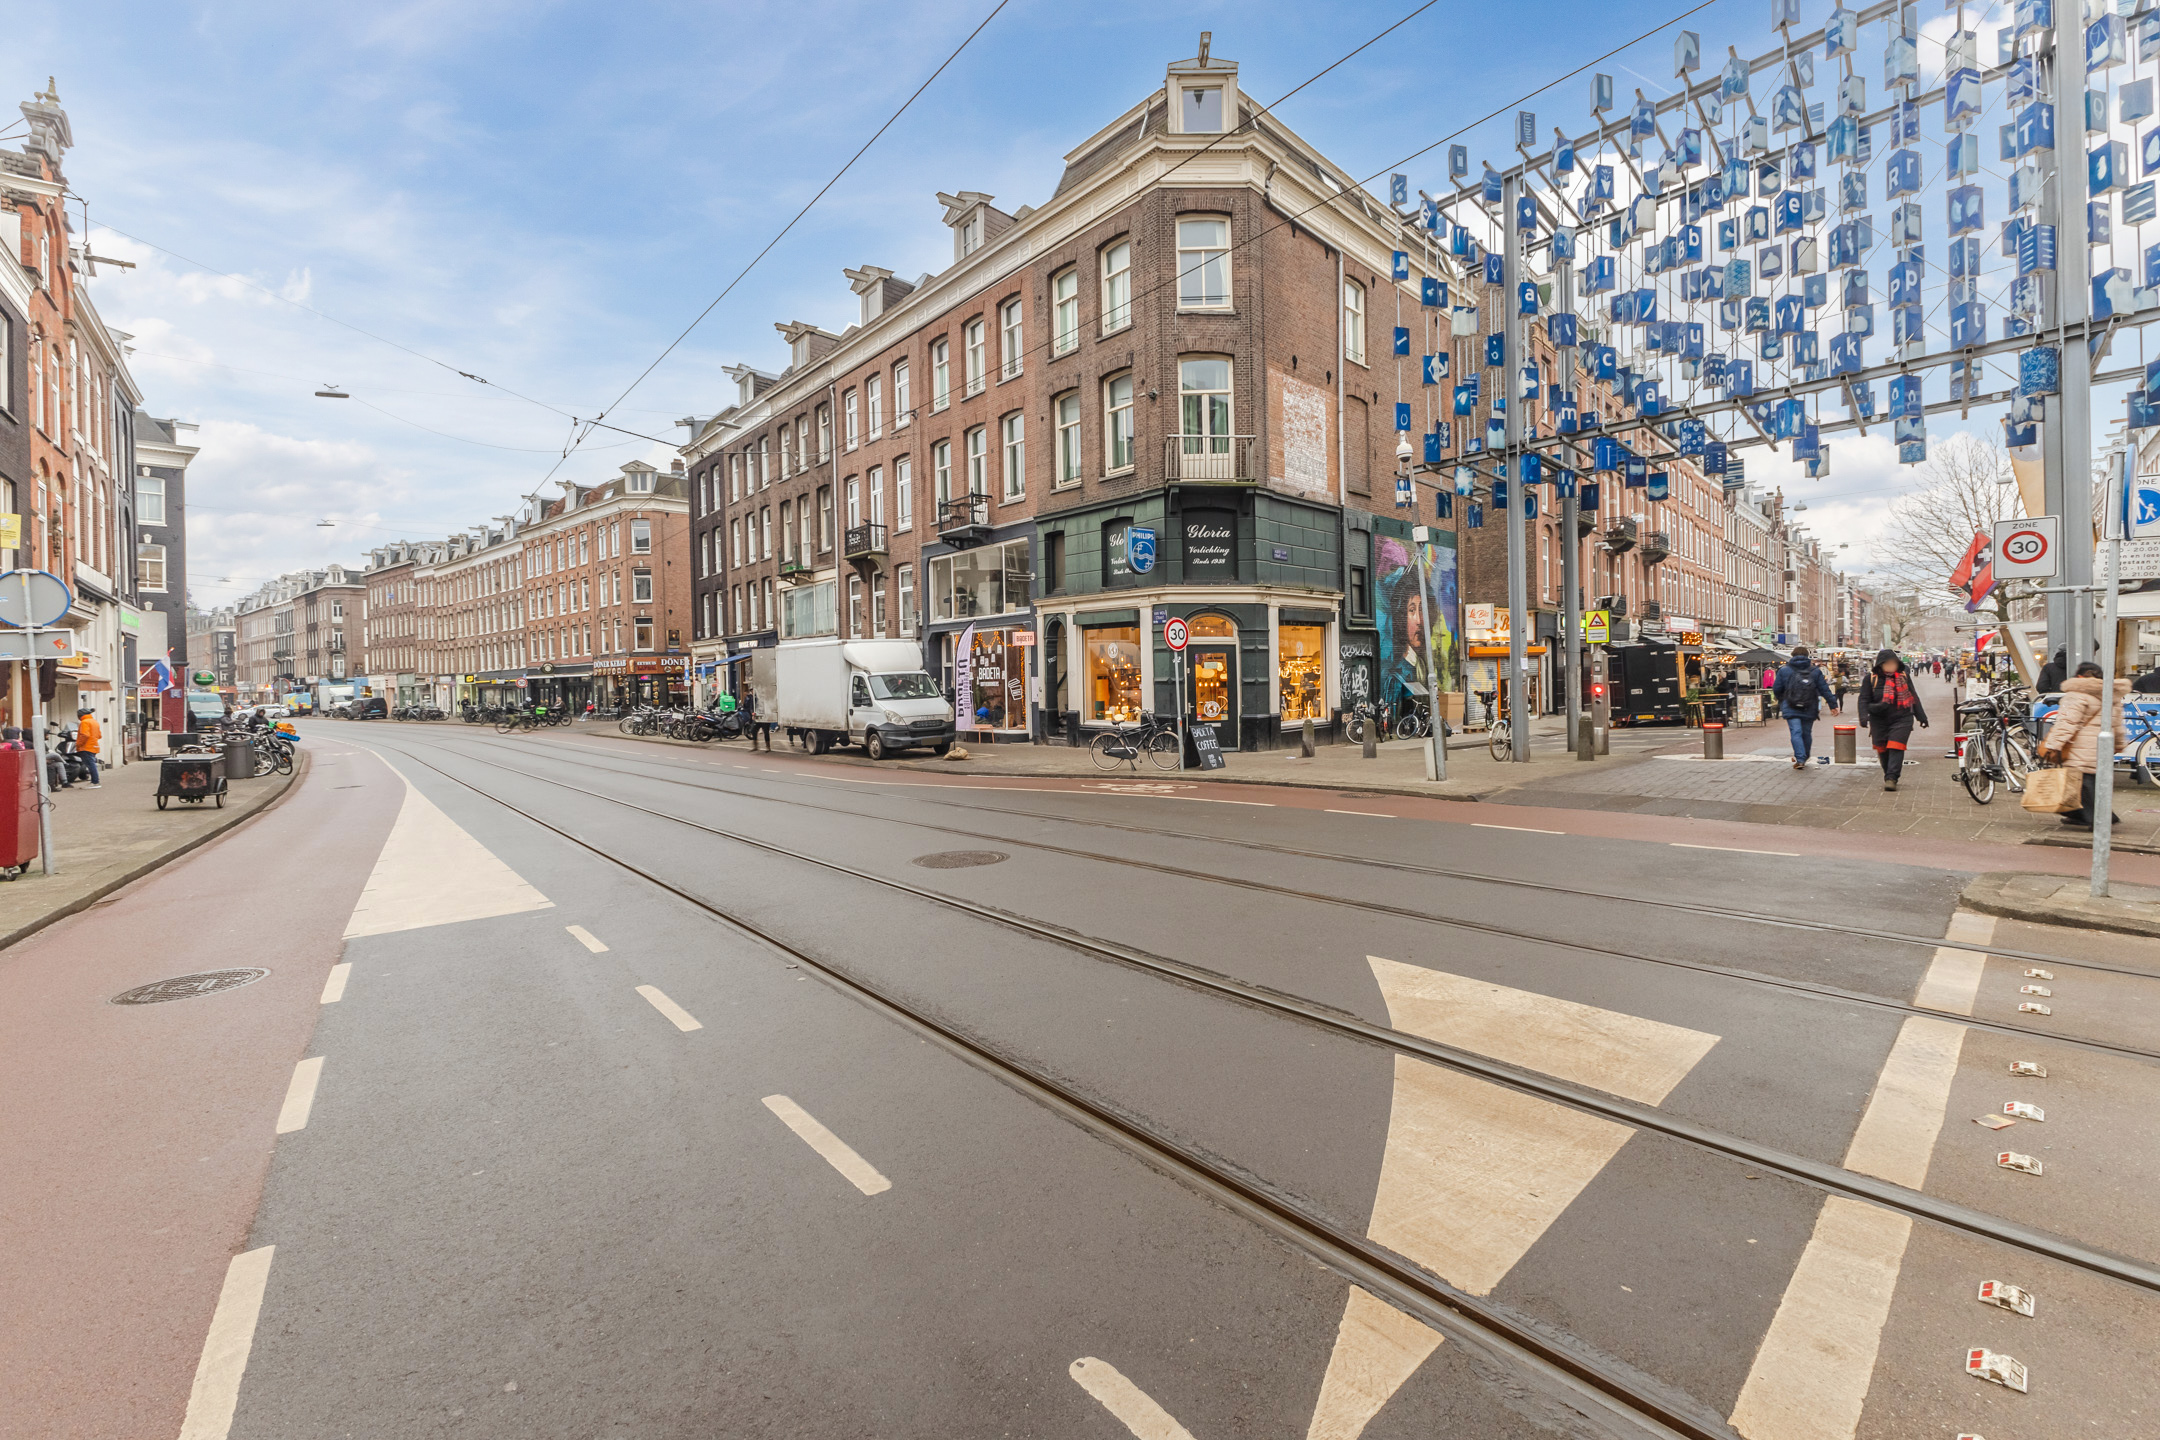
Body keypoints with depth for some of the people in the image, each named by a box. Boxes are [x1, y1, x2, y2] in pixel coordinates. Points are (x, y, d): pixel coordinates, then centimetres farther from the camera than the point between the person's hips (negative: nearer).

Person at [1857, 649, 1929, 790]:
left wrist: (1922, 717, 19)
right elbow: (1864, 699, -2)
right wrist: (1864, 717, -16)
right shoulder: (1871, 678, 0)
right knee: (1882, 750, 8)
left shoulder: (1903, 676, 8)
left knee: (1896, 748, -11)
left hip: (1901, 720, 0)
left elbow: (1913, 697, 17)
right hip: (1879, 721, 0)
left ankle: (1891, 778, -12)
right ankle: (1889, 776, 25)